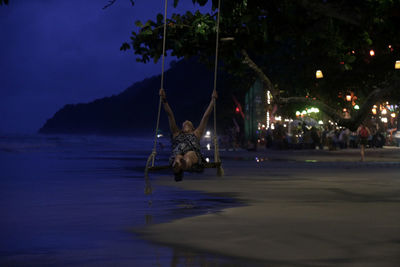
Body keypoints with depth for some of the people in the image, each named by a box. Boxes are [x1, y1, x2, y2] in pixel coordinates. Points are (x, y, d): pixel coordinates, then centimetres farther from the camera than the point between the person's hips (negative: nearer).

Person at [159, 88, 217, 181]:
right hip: (177, 152, 1)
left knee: (189, 156, -42)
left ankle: (184, 164, -80)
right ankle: (177, 168, -78)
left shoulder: (196, 134, 41)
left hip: (193, 153, -1)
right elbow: (170, 115, 37)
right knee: (178, 158, -41)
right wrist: (164, 99, 34)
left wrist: (213, 100, 43)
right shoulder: (177, 133, 42)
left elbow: (206, 116, 42)